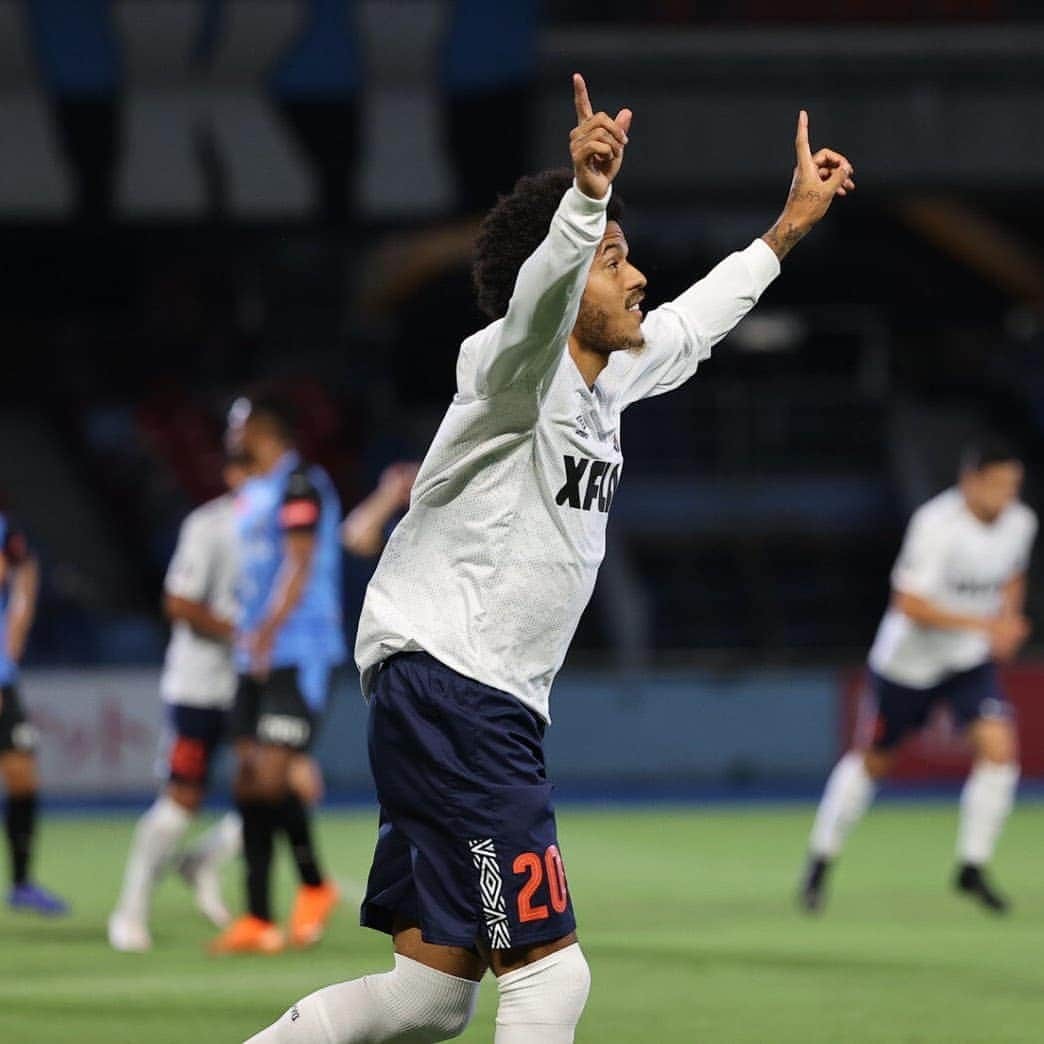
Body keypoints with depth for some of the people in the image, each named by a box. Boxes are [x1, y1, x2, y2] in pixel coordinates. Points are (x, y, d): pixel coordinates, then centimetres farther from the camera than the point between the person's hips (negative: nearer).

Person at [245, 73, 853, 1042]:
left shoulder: (611, 373, 15)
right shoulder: (516, 370, -12)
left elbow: (693, 321, 36)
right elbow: (540, 299, -36)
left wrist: (789, 224, 41)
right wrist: (587, 196, -54)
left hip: (493, 708, 10)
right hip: (446, 694, -10)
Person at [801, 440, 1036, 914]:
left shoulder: (1021, 523, -6)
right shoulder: (936, 524, -26)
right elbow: (909, 604, -29)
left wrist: (1008, 619, -2)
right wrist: (983, 624, -33)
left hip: (971, 661, 4)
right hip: (908, 660, -4)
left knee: (1000, 748, -17)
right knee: (873, 760, 11)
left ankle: (972, 868, -4)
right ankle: (821, 861, 31)